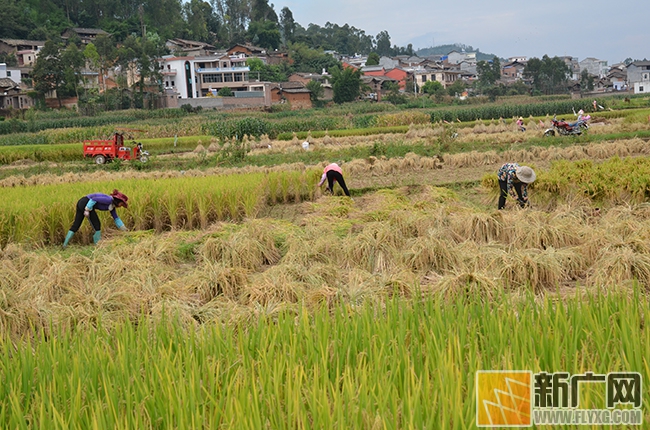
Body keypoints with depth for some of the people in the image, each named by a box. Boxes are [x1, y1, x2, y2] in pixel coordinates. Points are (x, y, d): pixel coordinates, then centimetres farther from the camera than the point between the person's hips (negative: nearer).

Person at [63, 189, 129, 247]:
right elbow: (94, 199, -21)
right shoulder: (109, 200, -15)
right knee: (97, 225, 1)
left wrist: (124, 230, 18)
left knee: (75, 226, 10)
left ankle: (65, 245, 8)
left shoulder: (112, 206, 12)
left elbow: (116, 218, 18)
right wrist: (87, 210, -21)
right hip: (86, 203, -9)